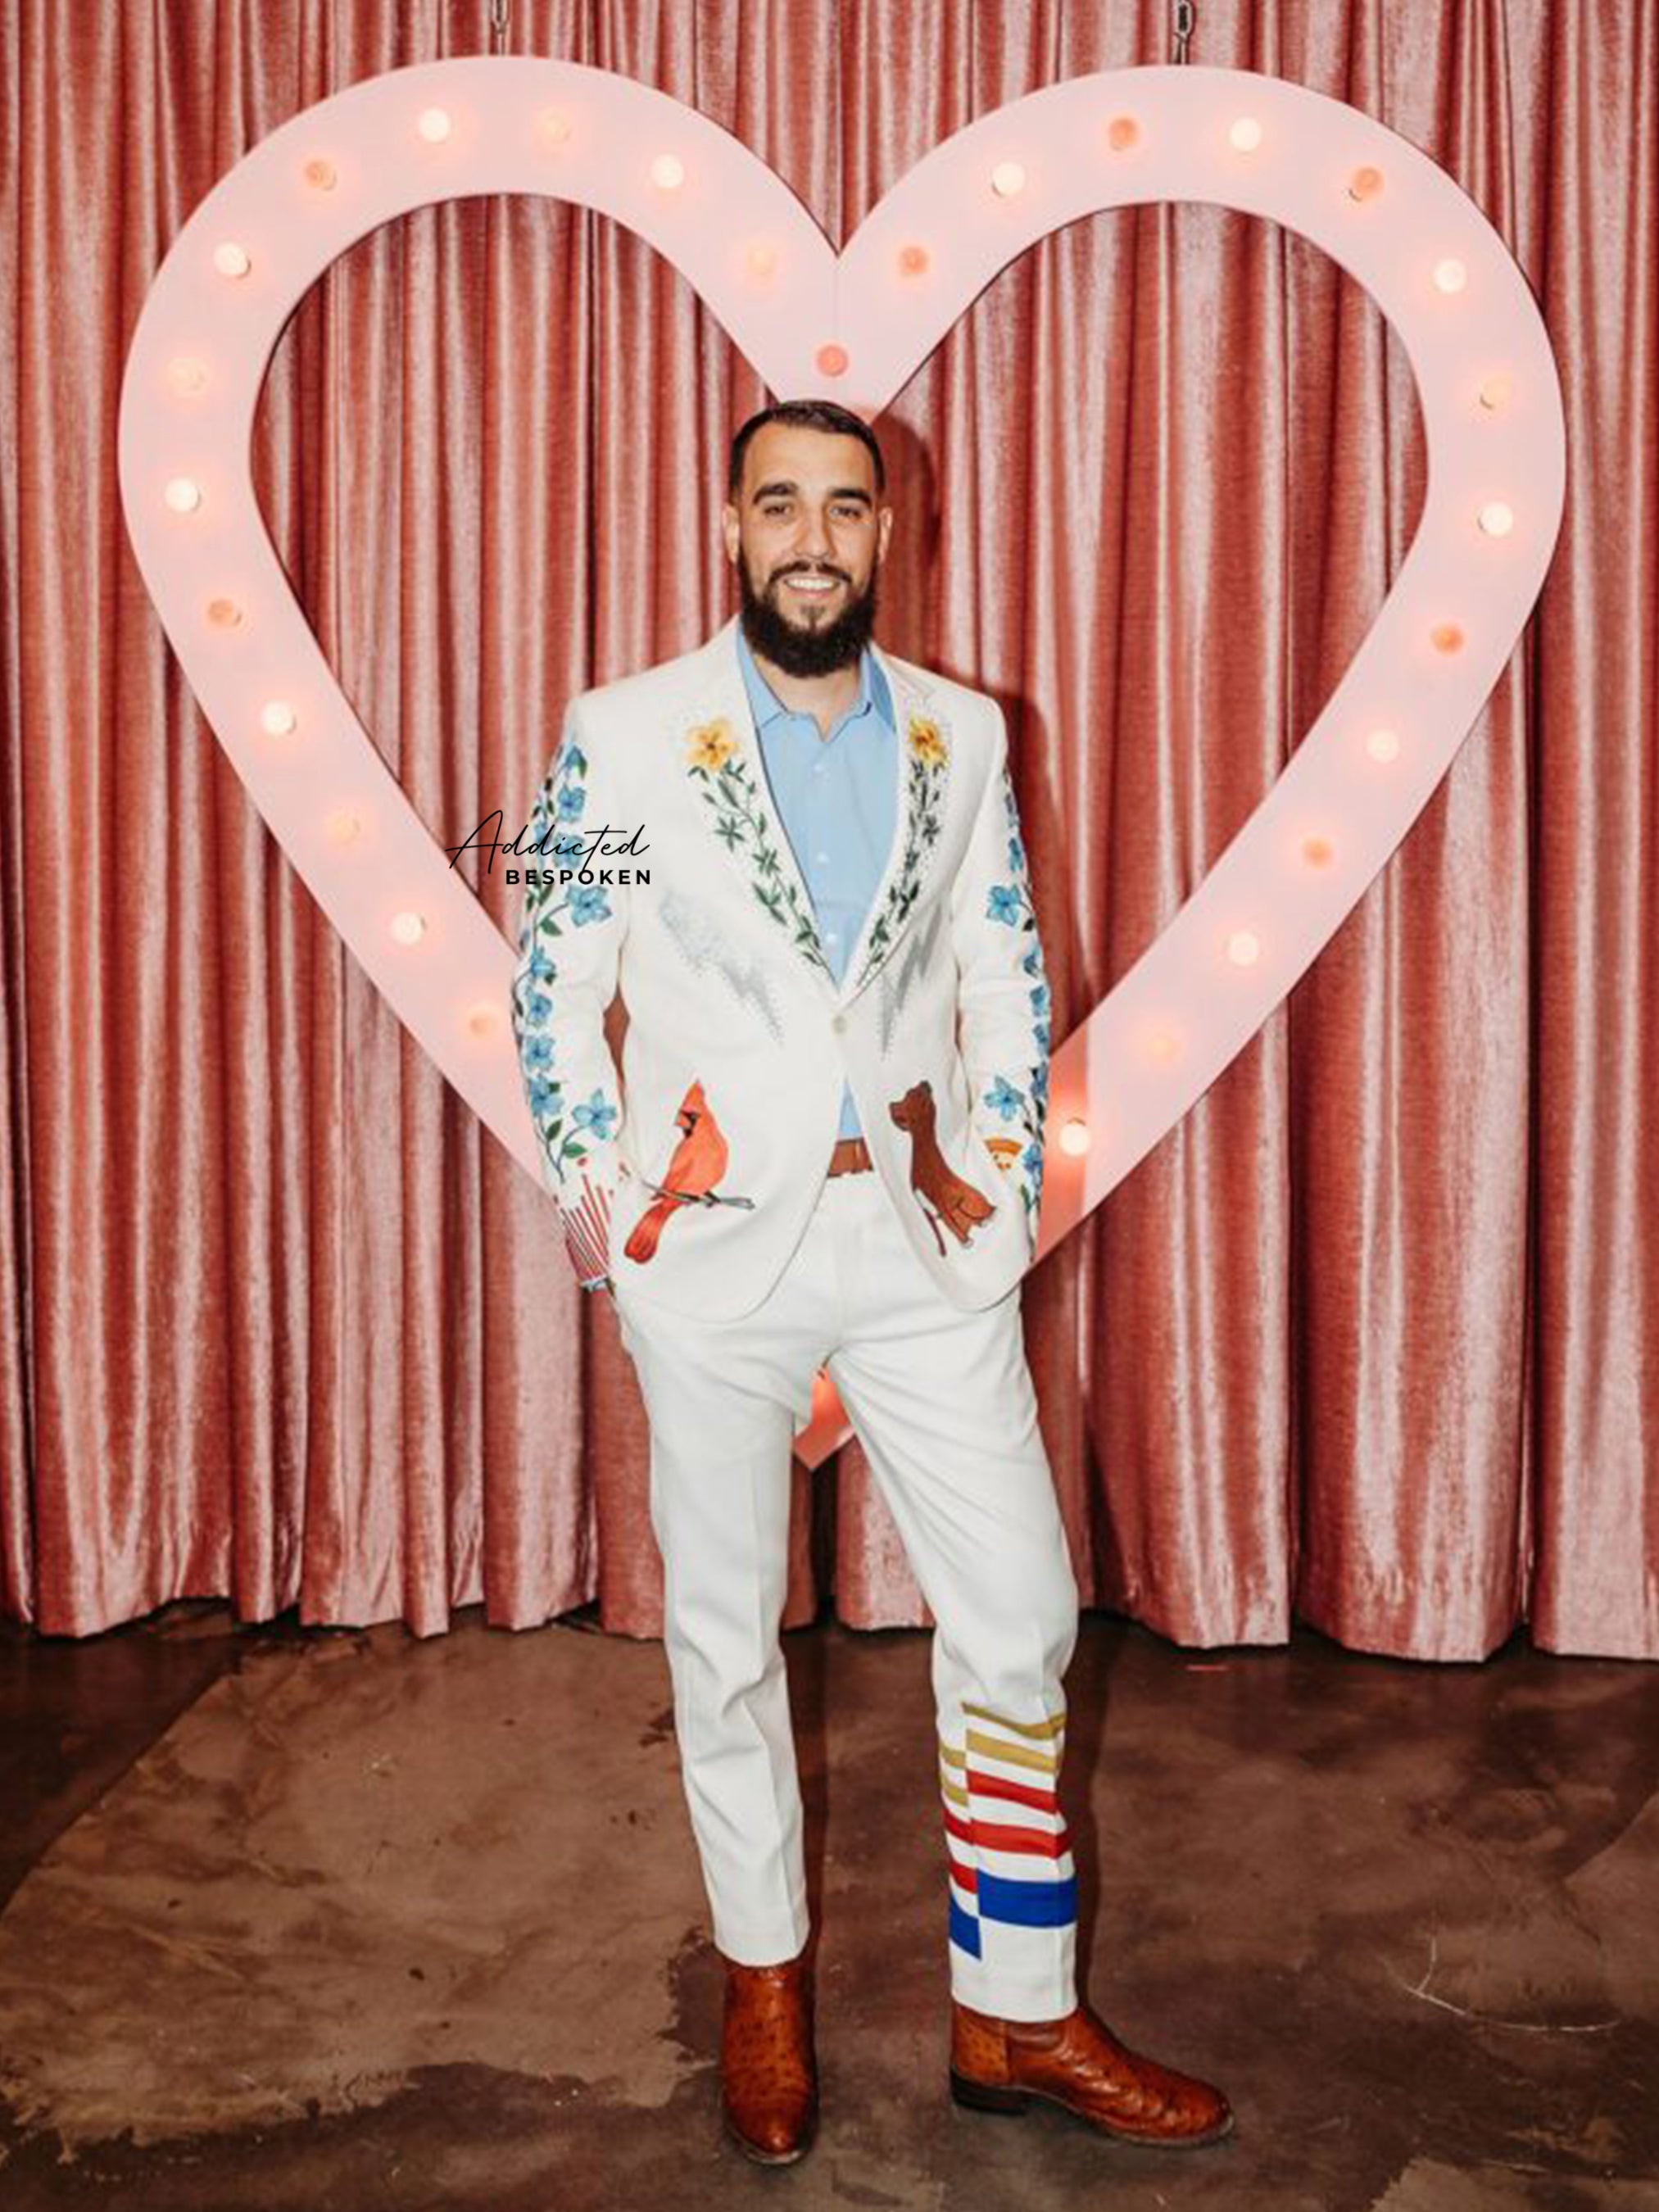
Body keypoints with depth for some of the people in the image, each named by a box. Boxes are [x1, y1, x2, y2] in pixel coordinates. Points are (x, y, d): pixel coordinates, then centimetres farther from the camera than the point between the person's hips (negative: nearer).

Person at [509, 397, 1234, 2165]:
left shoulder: (962, 735, 6)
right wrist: (602, 1203, -2)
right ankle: (763, 1985, 33)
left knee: (1020, 1614, 5)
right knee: (726, 1631, 10)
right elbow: (551, 984, 0)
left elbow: (1006, 975, 10)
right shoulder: (622, 738, -3)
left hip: (923, 1236, 3)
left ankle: (1015, 2016, 23)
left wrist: (1002, 1174, 3)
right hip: (714, 1249, -2)